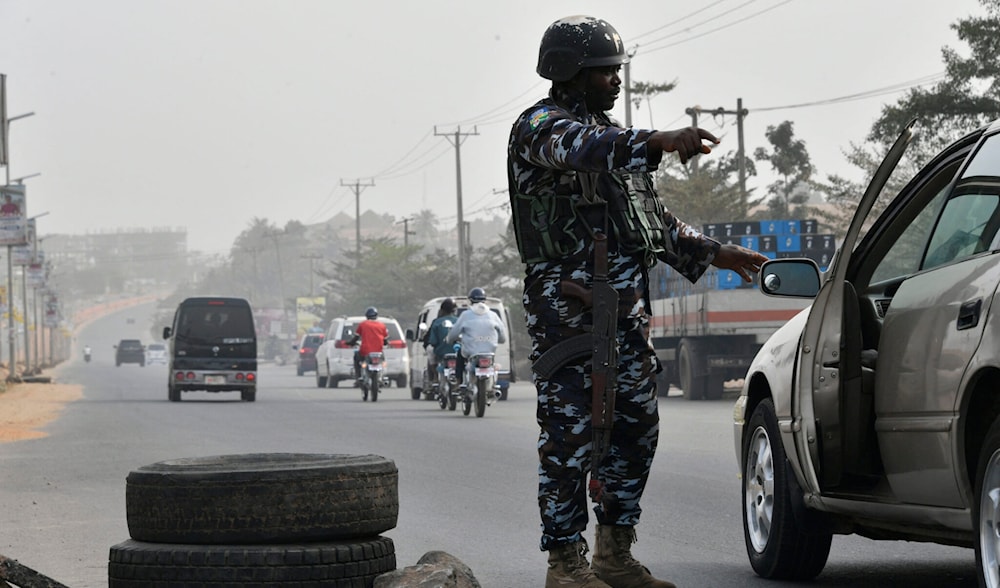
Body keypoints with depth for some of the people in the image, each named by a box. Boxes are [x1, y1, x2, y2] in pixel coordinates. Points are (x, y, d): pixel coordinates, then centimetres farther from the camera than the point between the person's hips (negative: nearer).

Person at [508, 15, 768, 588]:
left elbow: (656, 219, 31)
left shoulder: (614, 134, 23)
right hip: (568, 309, -9)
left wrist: (715, 253, 26)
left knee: (635, 428, 10)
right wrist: (660, 142, -43)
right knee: (571, 435, -8)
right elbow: (585, 150, -29)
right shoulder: (539, 127, -5)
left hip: (627, 307, 9)